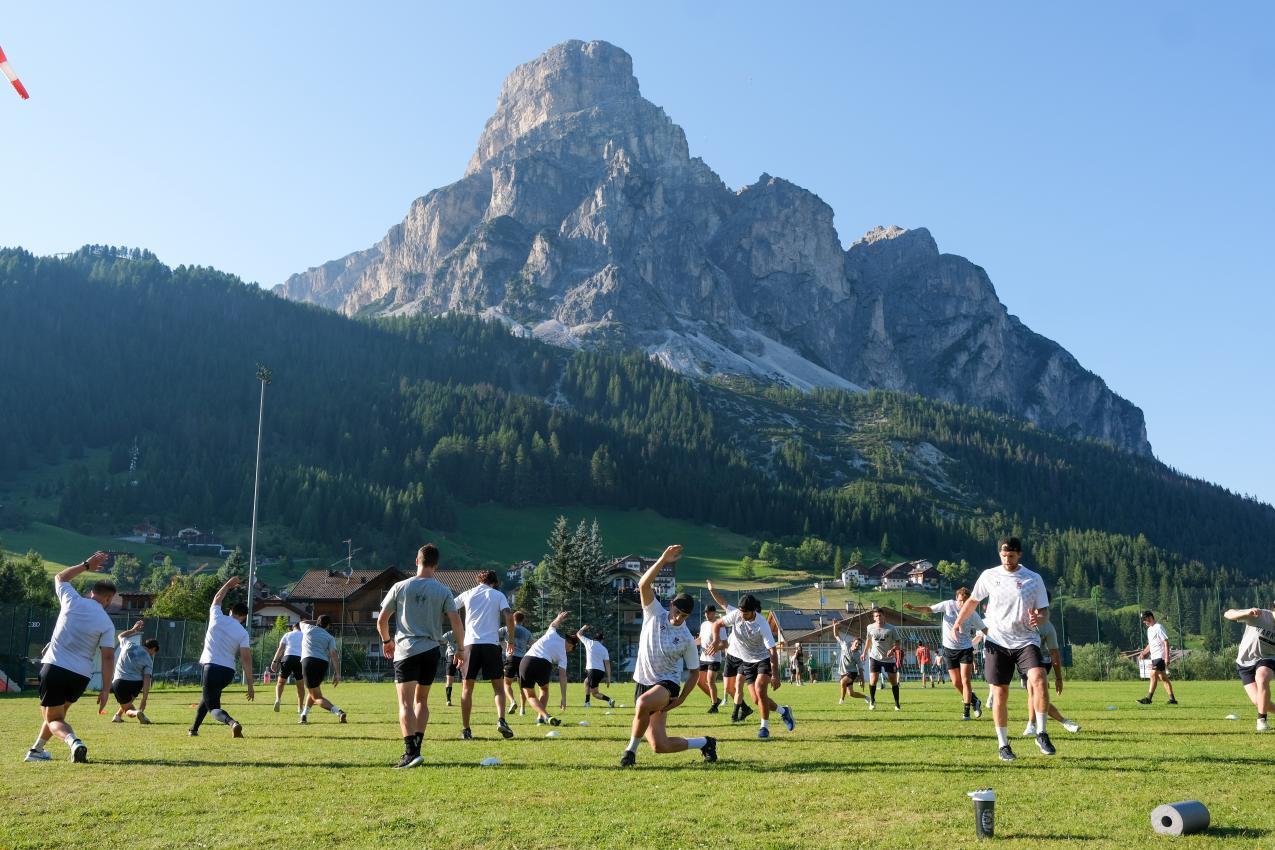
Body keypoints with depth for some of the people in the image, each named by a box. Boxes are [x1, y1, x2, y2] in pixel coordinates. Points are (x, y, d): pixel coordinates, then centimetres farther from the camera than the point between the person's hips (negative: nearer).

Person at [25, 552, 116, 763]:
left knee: (54, 719, 5)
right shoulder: (107, 623, -2)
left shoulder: (72, 601, -1)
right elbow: (108, 657, -7)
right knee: (57, 712, 27)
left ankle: (73, 741, -24)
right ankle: (36, 750, 32)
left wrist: (86, 565, 26)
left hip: (54, 668, -1)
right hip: (81, 676, 1)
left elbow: (60, 577, 20)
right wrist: (105, 689, -3)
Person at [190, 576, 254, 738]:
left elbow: (217, 598, 22)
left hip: (212, 667, -3)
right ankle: (194, 729, 37)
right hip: (229, 671, 3)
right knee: (207, 696, 29)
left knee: (213, 707, -5)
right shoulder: (242, 632, 1)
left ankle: (232, 722, -34)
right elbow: (246, 659, -4)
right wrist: (250, 685, -1)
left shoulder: (217, 618, 1)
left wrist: (228, 584, 38)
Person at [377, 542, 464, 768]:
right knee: (421, 700, 19)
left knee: (406, 703, -6)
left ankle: (411, 752, -20)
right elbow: (456, 622, -3)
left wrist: (386, 641, 25)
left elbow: (381, 620, 6)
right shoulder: (443, 591, 1)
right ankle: (416, 748, 17)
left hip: (405, 650, -2)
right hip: (431, 650, 2)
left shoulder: (400, 587, 1)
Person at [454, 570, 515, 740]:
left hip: (470, 644, 1)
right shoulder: (498, 595, 9)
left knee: (467, 688, 8)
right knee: (498, 686, 7)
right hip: (492, 644, -1)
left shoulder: (468, 594, 14)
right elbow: (509, 616, -5)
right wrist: (511, 640, 3)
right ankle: (501, 720, -14)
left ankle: (465, 729, 6)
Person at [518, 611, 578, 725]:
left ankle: (546, 716, -7)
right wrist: (564, 698, 6)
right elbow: (562, 676, 7)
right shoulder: (563, 655, 16)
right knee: (544, 689, 31)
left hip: (526, 661, 1)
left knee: (530, 695, 14)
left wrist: (559, 618, 67)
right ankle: (540, 718, 18)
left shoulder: (553, 634, 21)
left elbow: (553, 624, 46)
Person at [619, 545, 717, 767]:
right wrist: (662, 561, -29)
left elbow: (695, 673, 4)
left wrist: (681, 699, -6)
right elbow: (644, 585, -18)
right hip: (644, 682, 3)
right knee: (660, 745, -5)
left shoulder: (687, 638, -5)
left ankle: (631, 750, -17)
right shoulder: (654, 613, -3)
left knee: (643, 703, -40)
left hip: (666, 685, -3)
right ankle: (704, 743, 22)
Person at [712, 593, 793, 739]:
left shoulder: (762, 625, -26)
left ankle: (764, 727, -7)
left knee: (760, 690, -25)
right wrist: (716, 640, -21)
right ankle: (783, 711, 26)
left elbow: (772, 651, -24)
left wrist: (775, 676, -26)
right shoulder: (735, 615, -15)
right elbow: (717, 624, -1)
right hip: (746, 662, 4)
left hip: (764, 659, -4)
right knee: (757, 700, 0)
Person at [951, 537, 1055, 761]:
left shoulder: (1034, 579, 1)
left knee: (1038, 679, -26)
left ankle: (1041, 734, -11)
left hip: (1026, 641, -1)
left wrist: (1038, 619, -21)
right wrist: (959, 621, 7)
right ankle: (1003, 745, 16)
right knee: (1000, 695, 1)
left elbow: (1044, 612, 2)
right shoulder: (989, 576, 4)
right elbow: (972, 600, 18)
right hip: (997, 642, 1)